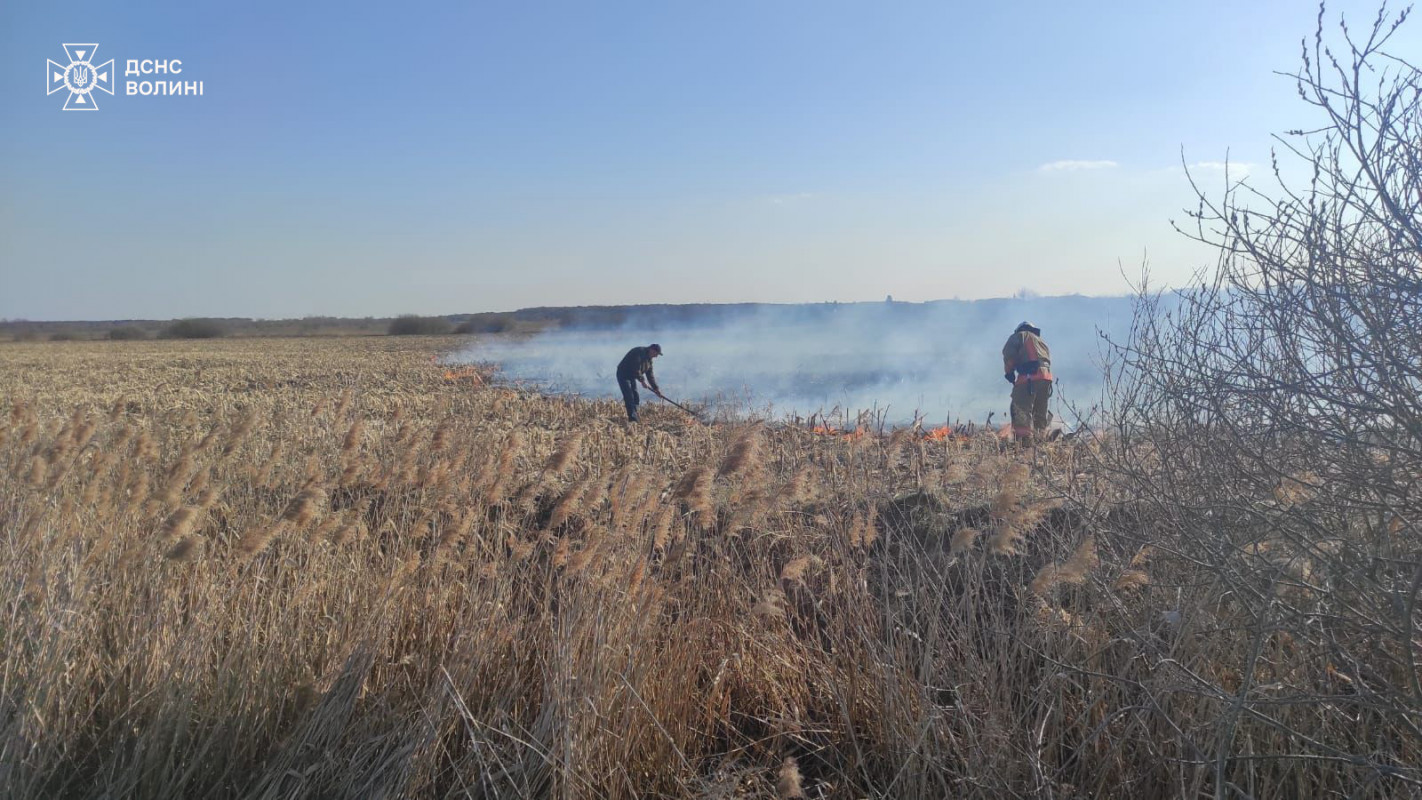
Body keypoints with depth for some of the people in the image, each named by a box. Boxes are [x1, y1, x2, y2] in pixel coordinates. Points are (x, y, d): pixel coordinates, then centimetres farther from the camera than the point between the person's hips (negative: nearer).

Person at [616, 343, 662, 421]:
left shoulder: (648, 359, 7)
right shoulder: (639, 352, -23)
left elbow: (650, 375, 10)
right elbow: (636, 369, -28)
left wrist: (656, 388, 6)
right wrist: (642, 380, -21)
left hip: (631, 377, 10)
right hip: (623, 375, -10)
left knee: (635, 398, 7)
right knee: (629, 397, -16)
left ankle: (634, 419, 11)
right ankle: (632, 419, -19)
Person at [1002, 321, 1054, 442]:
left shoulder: (1020, 335, 15)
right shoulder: (1041, 341, 34)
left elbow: (1008, 353, -2)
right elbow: (1049, 360, 24)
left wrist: (1009, 372, 5)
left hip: (1029, 377, -7)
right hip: (1046, 377, 7)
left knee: (1022, 411, -13)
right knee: (1040, 413, 14)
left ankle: (1022, 440, -24)